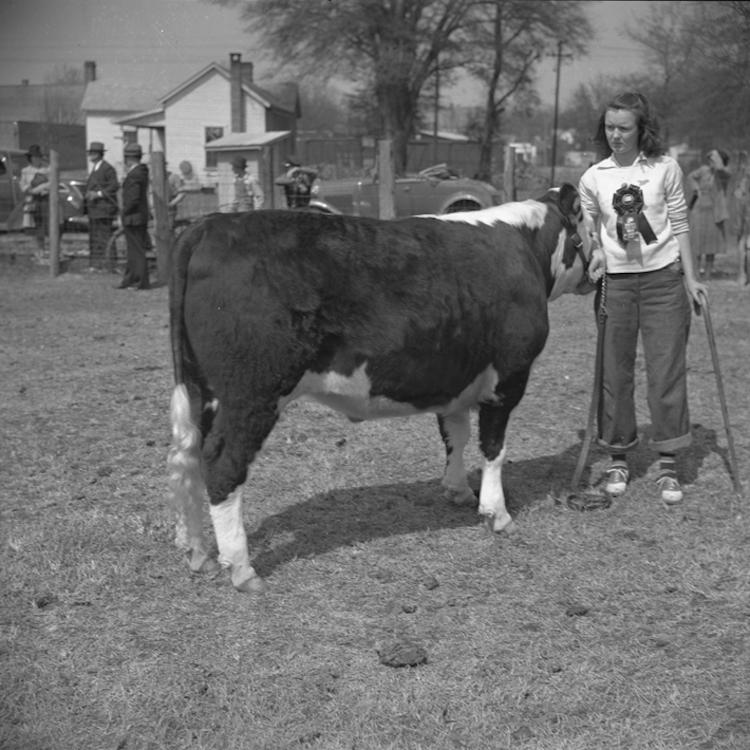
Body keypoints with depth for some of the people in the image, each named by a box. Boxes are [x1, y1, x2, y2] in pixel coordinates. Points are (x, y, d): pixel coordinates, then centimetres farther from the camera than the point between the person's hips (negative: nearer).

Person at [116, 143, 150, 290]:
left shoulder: (134, 175, -20)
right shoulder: (142, 172, 9)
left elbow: (134, 199, -24)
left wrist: (124, 212, -13)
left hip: (133, 217, -10)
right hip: (141, 216, 10)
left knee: (137, 250, -3)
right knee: (133, 250, 15)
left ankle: (142, 281, 3)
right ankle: (130, 279, 23)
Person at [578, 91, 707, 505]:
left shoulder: (665, 168, 1)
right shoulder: (593, 178, 4)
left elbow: (679, 225, 4)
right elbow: (586, 233, 12)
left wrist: (690, 277, 1)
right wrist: (594, 256, -8)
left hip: (664, 278, -1)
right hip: (615, 281, 1)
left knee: (667, 369, -1)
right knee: (615, 370, 5)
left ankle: (667, 465, 5)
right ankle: (617, 458, 19)